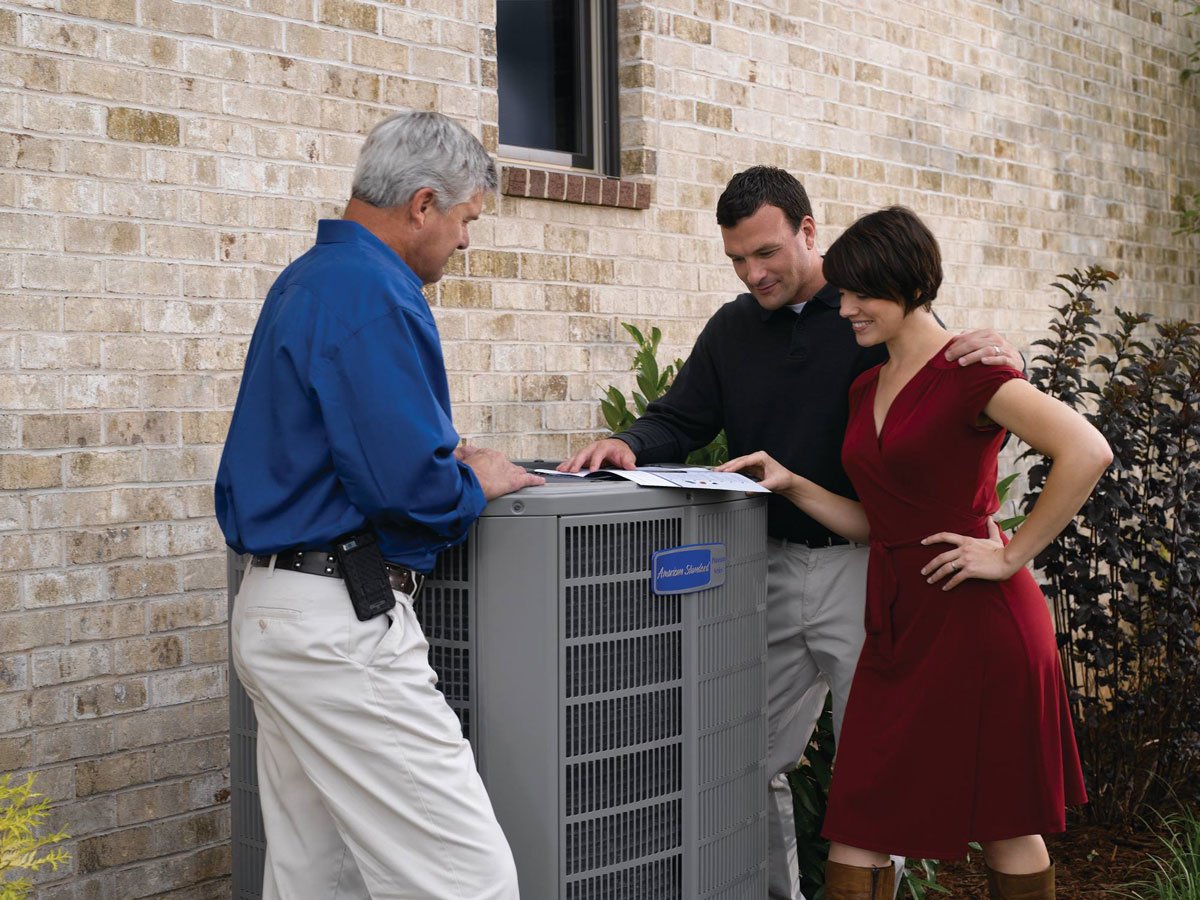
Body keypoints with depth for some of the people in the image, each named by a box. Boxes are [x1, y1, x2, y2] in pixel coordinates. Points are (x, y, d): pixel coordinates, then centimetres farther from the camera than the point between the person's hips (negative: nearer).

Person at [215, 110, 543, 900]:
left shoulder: (311, 278, 17)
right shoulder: (372, 293, -15)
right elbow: (409, 486, -22)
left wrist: (443, 454, 15)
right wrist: (476, 485, -1)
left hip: (277, 604, 11)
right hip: (341, 621, -11)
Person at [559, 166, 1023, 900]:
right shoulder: (732, 330, 10)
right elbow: (681, 422, 9)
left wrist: (1004, 360, -27)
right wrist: (632, 446, -13)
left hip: (863, 566, -4)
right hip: (771, 567, 5)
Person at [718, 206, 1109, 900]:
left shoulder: (968, 372, -10)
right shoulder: (866, 390, 14)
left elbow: (1087, 452, -22)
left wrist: (1012, 556, -18)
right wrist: (790, 485, 4)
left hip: (973, 618, -7)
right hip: (899, 621, 8)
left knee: (1004, 824, 7)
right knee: (859, 823, 6)